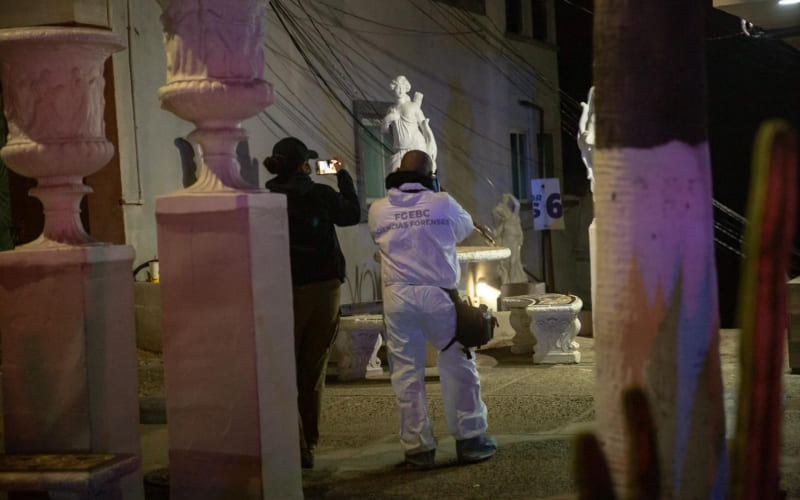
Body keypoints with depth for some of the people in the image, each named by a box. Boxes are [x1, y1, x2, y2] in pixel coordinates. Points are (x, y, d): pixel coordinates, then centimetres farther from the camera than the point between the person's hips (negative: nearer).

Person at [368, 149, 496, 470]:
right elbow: (465, 228, 15)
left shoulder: (379, 210, 2)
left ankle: (417, 446, 7)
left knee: (406, 372, 6)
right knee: (458, 366, 9)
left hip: (397, 297, 2)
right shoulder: (443, 204, -1)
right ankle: (469, 438, 14)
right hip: (437, 295, -1)